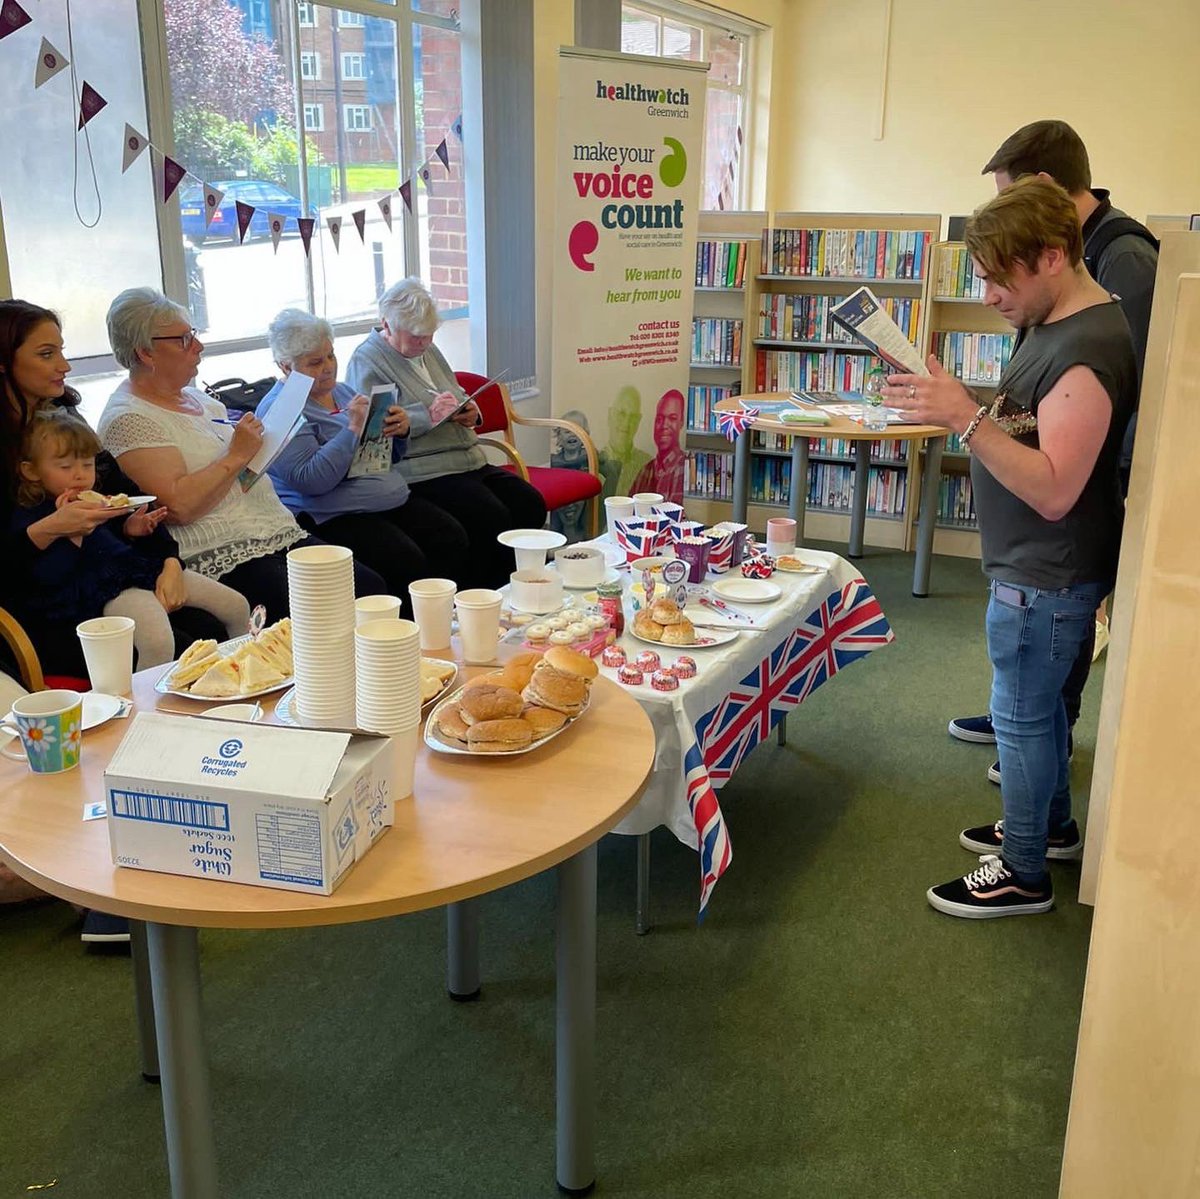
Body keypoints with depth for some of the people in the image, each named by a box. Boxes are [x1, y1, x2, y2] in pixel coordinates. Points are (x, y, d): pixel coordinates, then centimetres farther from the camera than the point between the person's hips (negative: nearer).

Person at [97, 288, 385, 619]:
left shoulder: (197, 397, 20)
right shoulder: (128, 418, -7)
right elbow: (178, 506, -19)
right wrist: (236, 456, -13)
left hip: (283, 534, 9)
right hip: (224, 559, -9)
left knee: (372, 589, -9)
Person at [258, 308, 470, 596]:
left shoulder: (342, 391, 18)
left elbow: (388, 458, 22)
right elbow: (310, 480, -20)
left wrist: (399, 432, 0)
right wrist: (353, 430, -21)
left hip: (396, 502, 8)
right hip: (333, 517, -7)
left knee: (452, 538, -14)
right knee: (407, 561, -29)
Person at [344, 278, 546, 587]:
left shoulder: (427, 350, 21)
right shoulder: (366, 361, -4)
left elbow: (460, 398, 32)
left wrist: (471, 413, 8)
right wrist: (427, 416, -22)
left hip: (470, 462, 9)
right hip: (423, 473, -9)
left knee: (530, 504, -11)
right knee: (492, 518, -28)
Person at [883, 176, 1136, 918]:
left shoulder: (1089, 350, -25)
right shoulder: (1052, 321, 6)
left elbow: (1052, 489, -30)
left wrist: (966, 417, -36)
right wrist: (953, 403, -4)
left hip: (1048, 576, -10)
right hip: (1035, 568, 10)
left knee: (1022, 716, 2)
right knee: (1040, 704, 22)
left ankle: (1023, 876, 17)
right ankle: (1051, 825, 41)